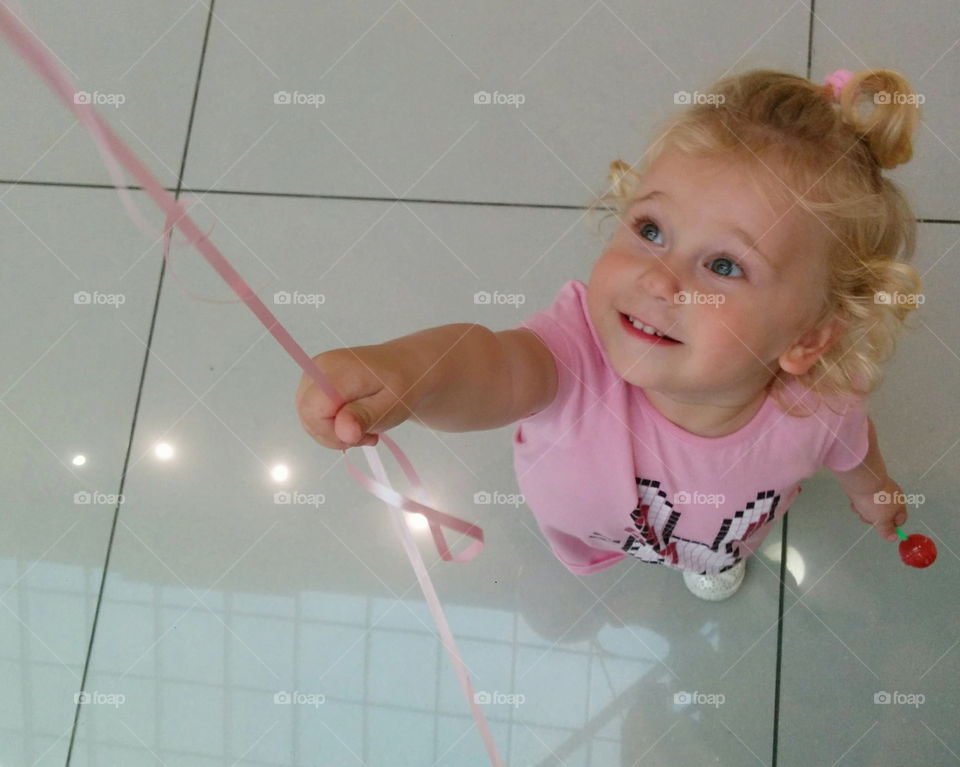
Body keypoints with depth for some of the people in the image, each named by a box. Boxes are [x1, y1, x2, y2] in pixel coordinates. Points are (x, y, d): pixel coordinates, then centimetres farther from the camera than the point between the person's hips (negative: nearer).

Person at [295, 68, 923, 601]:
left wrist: (870, 487, 13)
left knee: (717, 555, 33)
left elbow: (849, 448, -11)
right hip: (585, 520, -1)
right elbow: (499, 369, -74)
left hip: (725, 528, 2)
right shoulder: (583, 349, -50)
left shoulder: (818, 406, -38)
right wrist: (399, 371, -98)